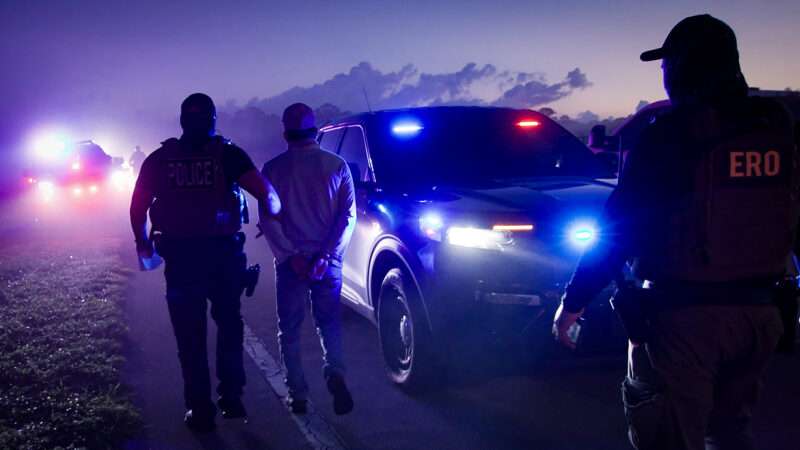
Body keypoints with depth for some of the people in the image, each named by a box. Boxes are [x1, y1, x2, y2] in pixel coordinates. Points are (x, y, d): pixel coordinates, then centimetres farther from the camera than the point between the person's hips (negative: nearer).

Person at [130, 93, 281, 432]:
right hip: (223, 253, 0)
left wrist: (143, 244, 21)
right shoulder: (228, 154, -1)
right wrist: (273, 216, 9)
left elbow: (138, 207, 5)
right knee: (229, 324, 20)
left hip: (180, 256, 0)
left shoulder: (159, 159, 5)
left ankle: (200, 410, 15)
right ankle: (231, 397, 20)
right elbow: (266, 193, -12)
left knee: (190, 335, 11)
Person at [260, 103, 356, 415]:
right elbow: (348, 214, -7)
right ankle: (335, 374, -4)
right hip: (328, 261, 1)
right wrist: (327, 254, -9)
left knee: (290, 329, 13)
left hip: (291, 261, -1)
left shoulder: (274, 169, -3)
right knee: (329, 322, 19)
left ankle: (298, 395, 14)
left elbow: (268, 220, -9)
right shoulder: (337, 165, 0)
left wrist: (291, 256, -9)